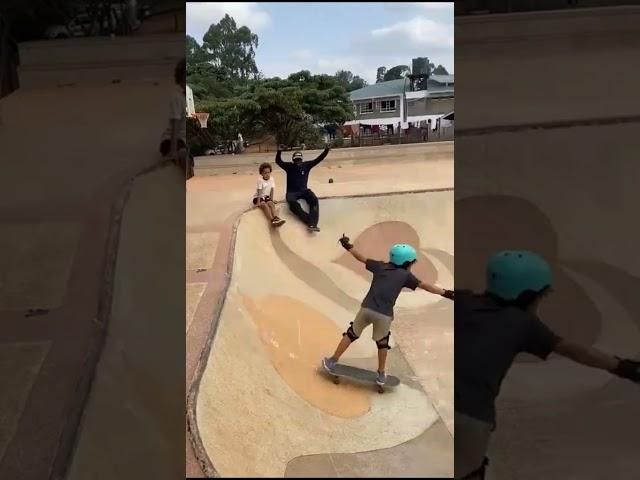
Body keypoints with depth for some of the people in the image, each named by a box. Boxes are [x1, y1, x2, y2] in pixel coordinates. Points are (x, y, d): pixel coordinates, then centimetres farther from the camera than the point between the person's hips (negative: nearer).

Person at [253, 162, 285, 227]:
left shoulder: (271, 179, -1)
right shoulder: (260, 180, -14)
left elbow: (272, 190, 1)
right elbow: (259, 191, -18)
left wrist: (271, 199, -4)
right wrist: (258, 201, -24)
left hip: (266, 196, 4)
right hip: (258, 197, -4)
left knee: (271, 203, -26)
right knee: (264, 205, -30)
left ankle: (275, 217, -46)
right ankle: (272, 220, -49)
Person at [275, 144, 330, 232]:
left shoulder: (306, 165, 8)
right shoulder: (289, 166, 2)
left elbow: (318, 159, 5)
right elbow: (278, 161, -10)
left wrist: (326, 150, -9)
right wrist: (279, 151, -28)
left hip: (304, 190, 2)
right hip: (291, 192, -2)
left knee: (314, 200, -29)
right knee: (292, 203, -36)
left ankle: (312, 224, -44)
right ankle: (310, 221, -41)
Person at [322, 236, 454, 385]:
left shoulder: (380, 266, 13)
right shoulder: (405, 275, 5)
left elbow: (362, 258, 21)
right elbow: (425, 286, 4)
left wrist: (348, 246, 35)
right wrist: (446, 293, 7)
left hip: (367, 309, 2)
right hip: (384, 315, -2)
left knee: (351, 335, 21)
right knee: (382, 344, 23)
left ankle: (332, 362, 27)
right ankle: (381, 375, 33)